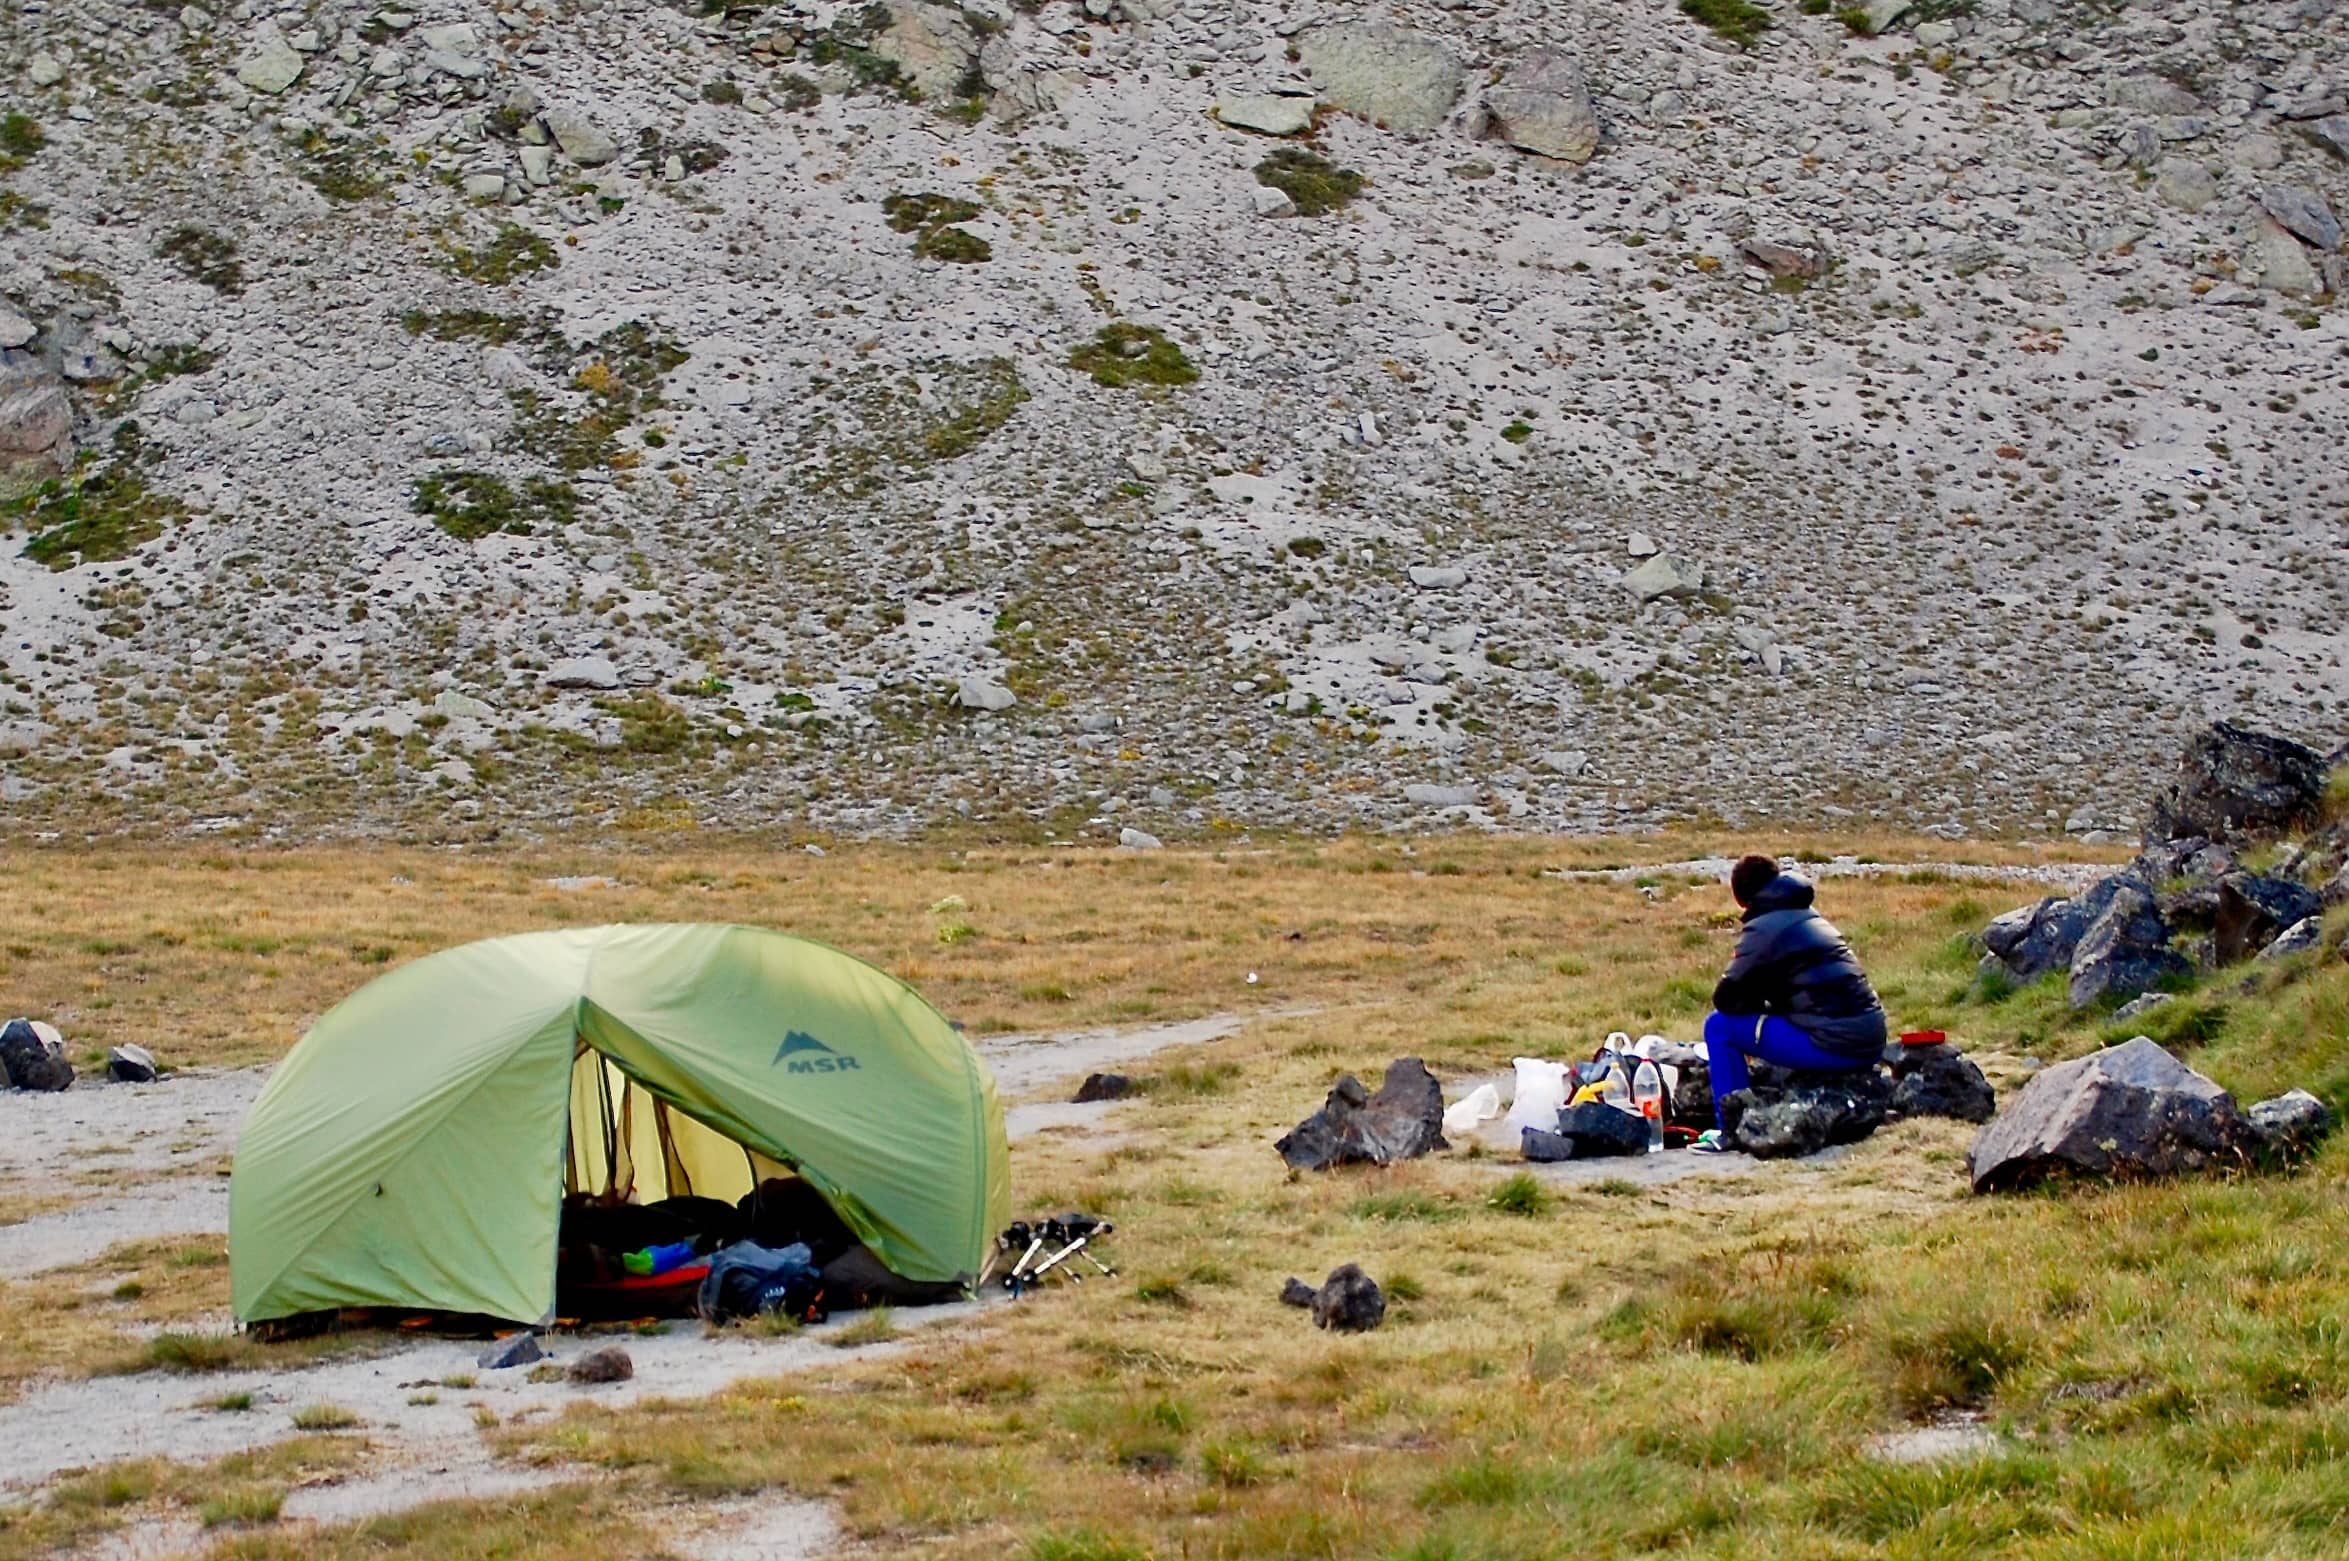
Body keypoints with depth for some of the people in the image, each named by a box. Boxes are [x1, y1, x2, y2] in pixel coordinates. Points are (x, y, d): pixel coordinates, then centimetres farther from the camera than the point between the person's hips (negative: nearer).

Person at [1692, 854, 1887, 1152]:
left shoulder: (1762, 929, -5)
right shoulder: (1813, 918, 19)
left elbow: (1725, 998, -5)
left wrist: (1758, 1006, 14)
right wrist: (1768, 1006, 22)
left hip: (1832, 1048, -8)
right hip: (1872, 1043, 8)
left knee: (1719, 1025, 2)